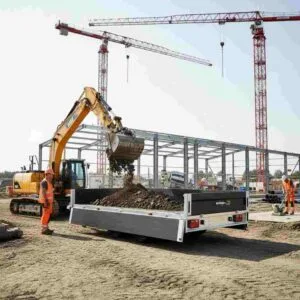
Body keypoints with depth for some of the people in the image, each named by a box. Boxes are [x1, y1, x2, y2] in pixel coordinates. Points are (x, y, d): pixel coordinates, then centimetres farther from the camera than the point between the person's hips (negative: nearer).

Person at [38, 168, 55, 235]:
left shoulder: (49, 182, 18)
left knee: (48, 214, 14)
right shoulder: (44, 182, -14)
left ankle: (46, 228, 22)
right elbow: (43, 192, -21)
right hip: (46, 201, -10)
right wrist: (45, 201, -26)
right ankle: (44, 229, -3)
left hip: (49, 201, 10)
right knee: (45, 214, -7)